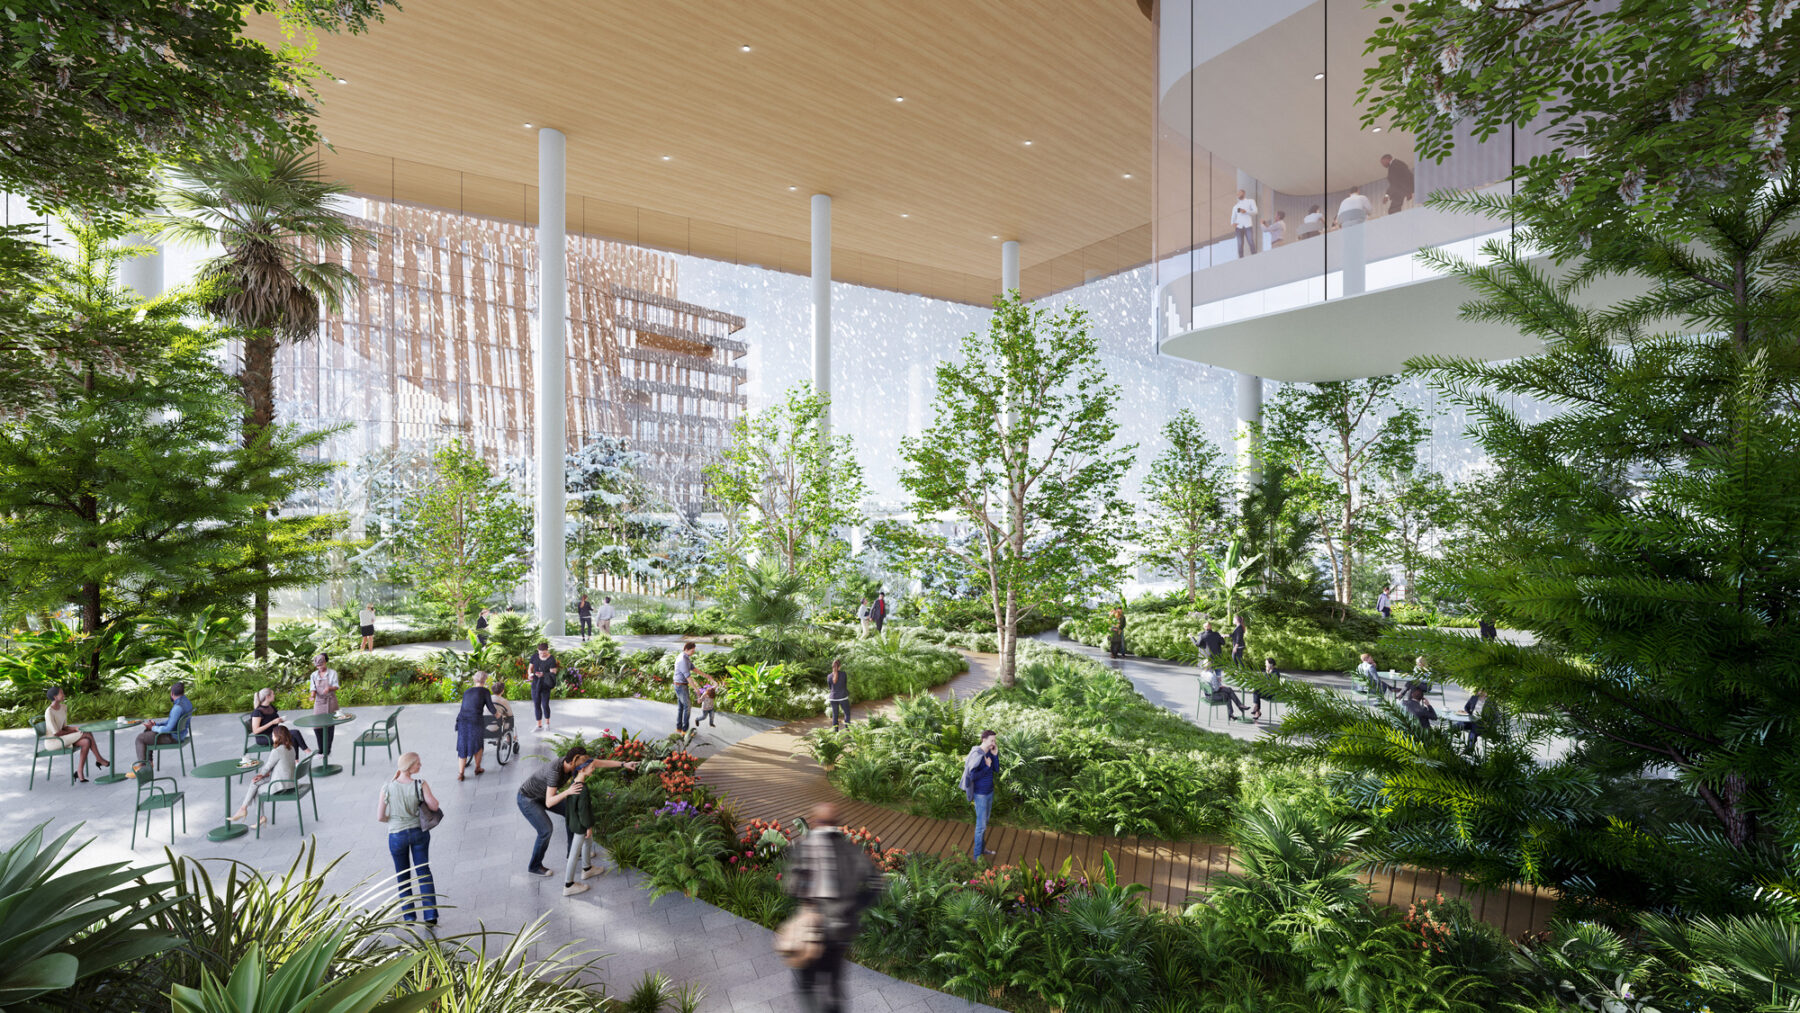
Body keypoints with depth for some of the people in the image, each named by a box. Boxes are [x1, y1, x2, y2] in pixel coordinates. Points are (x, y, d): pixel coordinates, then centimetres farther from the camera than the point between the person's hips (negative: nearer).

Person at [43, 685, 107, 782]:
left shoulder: (63, 707, 7)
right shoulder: (49, 712, -19)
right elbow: (56, 733, -19)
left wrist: (75, 728, -9)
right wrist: (73, 732, -9)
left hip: (62, 739, 8)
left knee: (86, 742, -18)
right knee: (88, 734, -21)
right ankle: (99, 759, -6)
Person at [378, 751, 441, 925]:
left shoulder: (387, 788, -15)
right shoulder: (420, 784, -19)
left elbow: (380, 816, -10)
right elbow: (434, 806, -19)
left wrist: (391, 820, 11)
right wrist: (426, 796, 1)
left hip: (397, 835, 0)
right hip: (419, 832, 0)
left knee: (403, 875, 20)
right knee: (424, 872, 12)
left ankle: (409, 915, 29)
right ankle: (431, 915, 10)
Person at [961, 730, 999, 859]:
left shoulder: (989, 752, -2)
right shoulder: (976, 754, -24)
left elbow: (996, 770, 2)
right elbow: (972, 776, -25)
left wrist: (995, 755, -10)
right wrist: (987, 767, -21)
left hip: (989, 792, 8)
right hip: (980, 795, -8)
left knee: (985, 821, 21)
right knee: (981, 825, 2)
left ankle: (982, 848, 37)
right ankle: (977, 855, 15)